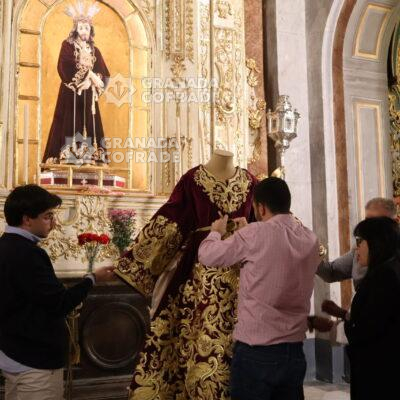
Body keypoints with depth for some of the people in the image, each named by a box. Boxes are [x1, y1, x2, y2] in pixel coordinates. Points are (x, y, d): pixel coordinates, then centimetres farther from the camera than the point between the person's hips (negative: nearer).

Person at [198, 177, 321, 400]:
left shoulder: (255, 235, -14)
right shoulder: (311, 240, 4)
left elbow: (207, 256, -3)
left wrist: (216, 232, 16)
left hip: (256, 352, -5)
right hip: (295, 352, 6)